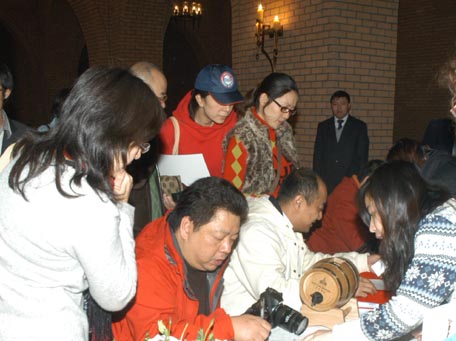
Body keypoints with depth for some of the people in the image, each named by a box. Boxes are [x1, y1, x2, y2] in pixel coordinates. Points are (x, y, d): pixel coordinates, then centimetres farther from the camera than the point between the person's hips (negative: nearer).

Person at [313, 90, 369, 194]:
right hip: (327, 181, 2)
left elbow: (363, 156, 3)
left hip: (351, 180, -1)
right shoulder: (323, 126, 12)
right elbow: (318, 155, 10)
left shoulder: (360, 126, 7)